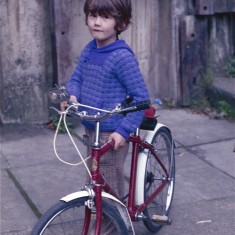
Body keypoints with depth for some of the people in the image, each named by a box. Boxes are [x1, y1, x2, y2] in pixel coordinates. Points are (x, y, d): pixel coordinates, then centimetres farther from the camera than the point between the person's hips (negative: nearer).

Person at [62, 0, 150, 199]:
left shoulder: (122, 56, -19)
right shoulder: (89, 50, 3)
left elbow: (141, 97, -18)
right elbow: (76, 78, 12)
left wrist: (124, 130, -21)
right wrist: (72, 96, -11)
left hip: (112, 134, -7)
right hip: (91, 130, 7)